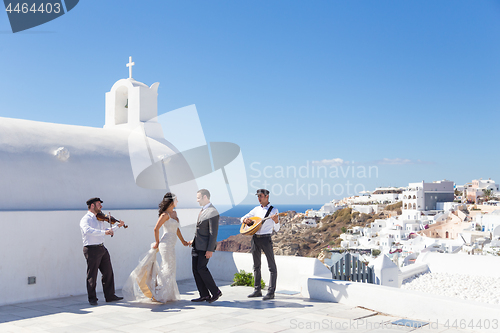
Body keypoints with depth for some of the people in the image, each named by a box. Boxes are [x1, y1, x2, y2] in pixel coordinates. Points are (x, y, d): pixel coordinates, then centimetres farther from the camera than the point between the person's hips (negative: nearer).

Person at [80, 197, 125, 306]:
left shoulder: (100, 219, 15)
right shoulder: (86, 219, -10)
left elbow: (107, 230, 29)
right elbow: (87, 230, -31)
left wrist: (118, 226, 19)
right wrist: (104, 232, -37)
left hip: (102, 249, 8)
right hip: (92, 249, -8)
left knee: (108, 273, 10)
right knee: (92, 275, 2)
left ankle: (110, 296, 20)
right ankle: (92, 298, 14)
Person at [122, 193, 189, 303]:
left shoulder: (174, 213, 14)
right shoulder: (165, 214, -13)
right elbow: (156, 228, -16)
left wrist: (183, 241, 23)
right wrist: (157, 242, -7)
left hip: (171, 245, 9)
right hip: (166, 243, -9)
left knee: (169, 269, 12)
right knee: (168, 269, -5)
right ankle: (159, 295, 5)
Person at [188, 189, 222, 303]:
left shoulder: (213, 212, -16)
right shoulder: (203, 210, 14)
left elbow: (213, 233, -19)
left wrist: (210, 250, -21)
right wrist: (194, 240, 20)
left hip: (205, 246, -9)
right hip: (197, 245, 9)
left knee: (201, 268, -11)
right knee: (195, 269, 6)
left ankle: (215, 291, 3)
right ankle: (204, 295, 11)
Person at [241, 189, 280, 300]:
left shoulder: (273, 210, -2)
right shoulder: (256, 209, 13)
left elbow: (276, 229, -6)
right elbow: (243, 218, 19)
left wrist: (276, 221, -27)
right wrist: (245, 220, -4)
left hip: (266, 238, -6)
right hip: (255, 238, 6)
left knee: (272, 266, -5)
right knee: (256, 265, 11)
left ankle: (271, 292, -2)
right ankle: (257, 290, 20)